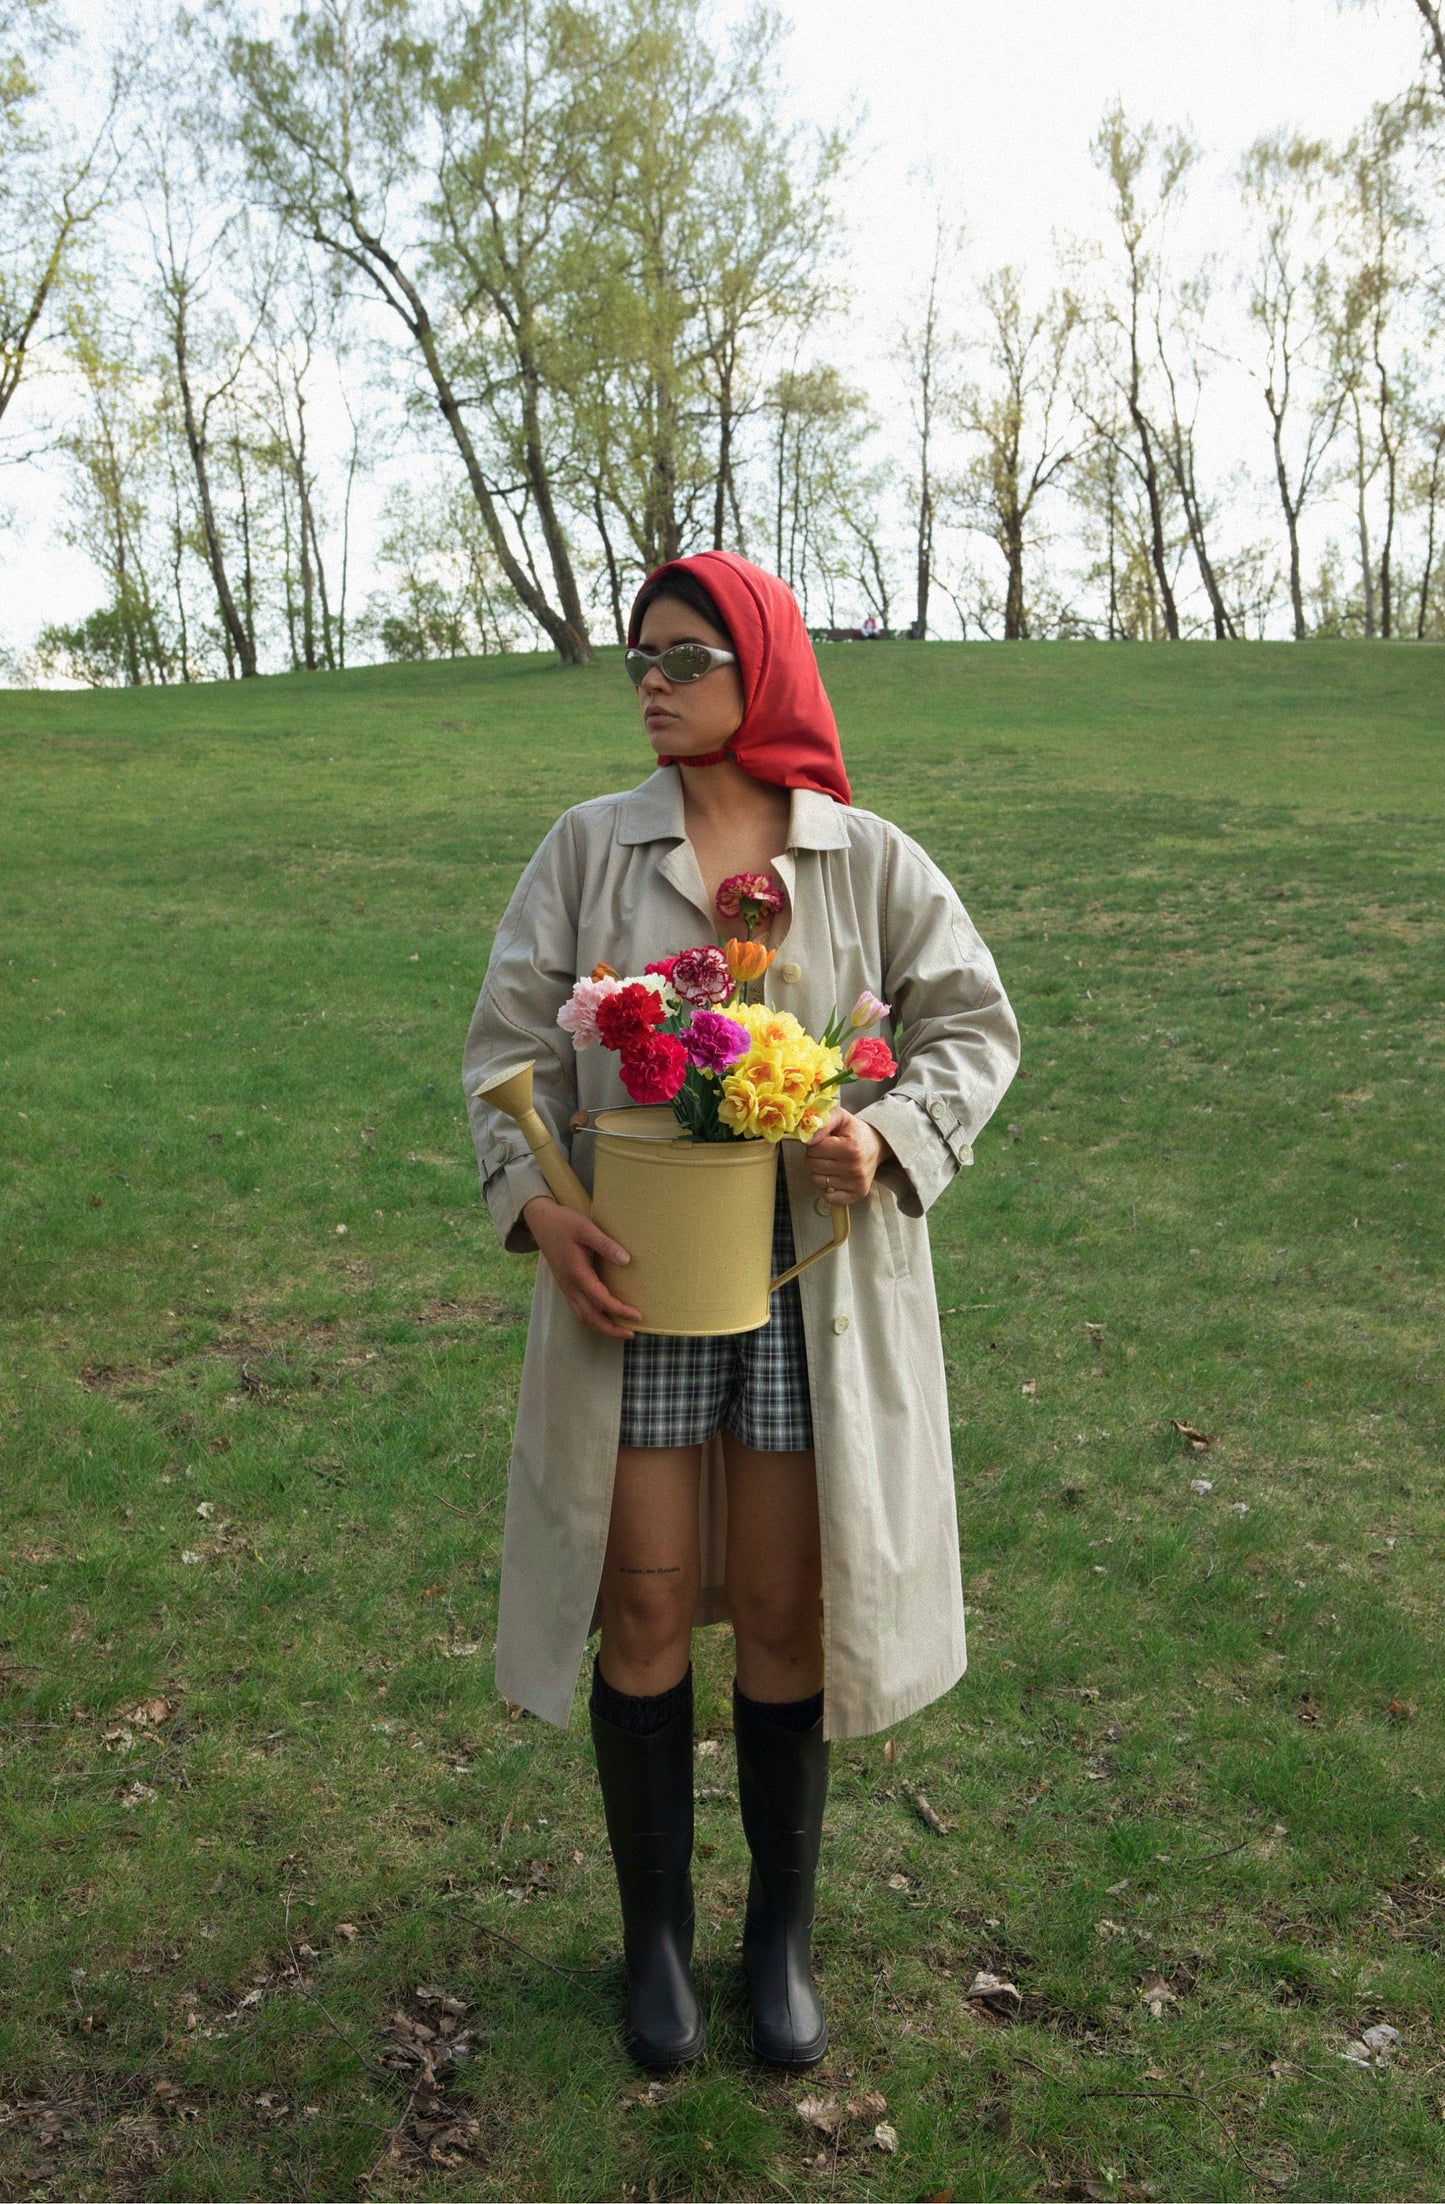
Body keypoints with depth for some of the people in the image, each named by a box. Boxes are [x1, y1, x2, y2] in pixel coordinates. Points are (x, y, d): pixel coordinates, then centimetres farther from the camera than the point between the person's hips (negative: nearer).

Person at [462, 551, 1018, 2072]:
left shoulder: (868, 860, 0)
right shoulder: (590, 846, 2)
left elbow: (976, 1024, 4)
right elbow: (510, 1036, 1)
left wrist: (890, 1138, -14)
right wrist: (535, 1203, -15)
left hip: (811, 1286, 0)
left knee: (786, 1617, 10)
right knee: (646, 1615, 8)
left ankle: (782, 1930, 32)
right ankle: (655, 1934, 30)